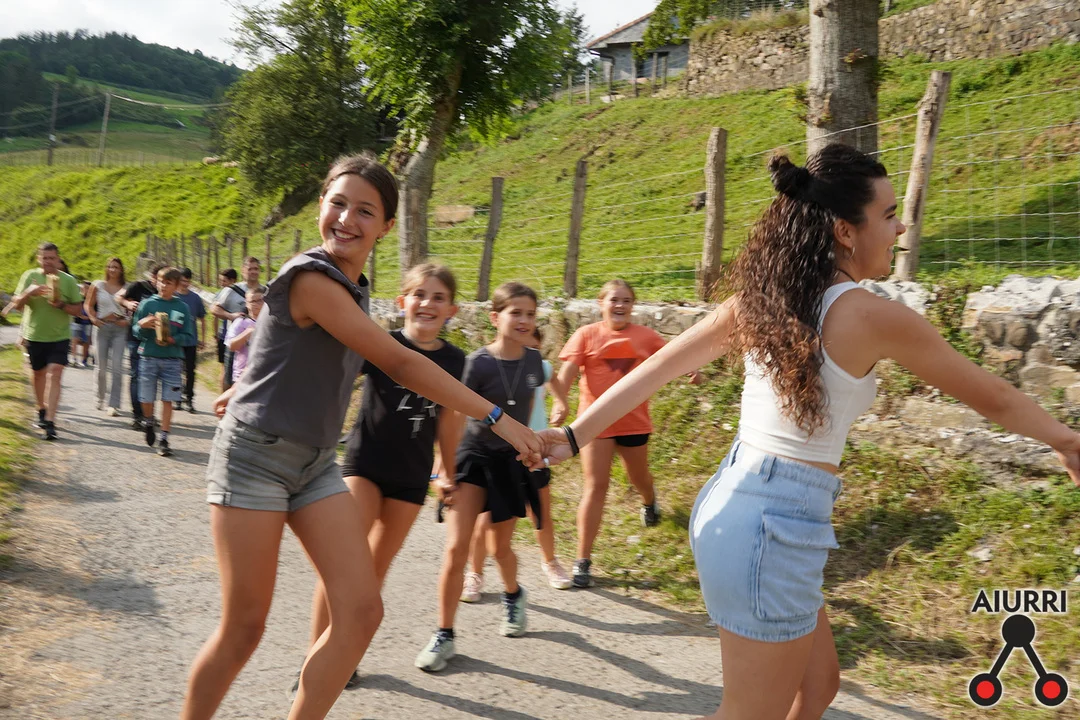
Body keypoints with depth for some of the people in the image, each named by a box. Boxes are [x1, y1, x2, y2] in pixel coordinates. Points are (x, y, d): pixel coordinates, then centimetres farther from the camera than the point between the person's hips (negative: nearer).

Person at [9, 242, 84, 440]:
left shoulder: (68, 280, -2)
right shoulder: (29, 276, 0)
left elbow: (78, 309, 1)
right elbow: (17, 305, -1)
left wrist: (61, 305, -18)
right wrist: (28, 293, -21)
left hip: (59, 337, -2)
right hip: (34, 335, 2)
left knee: (54, 374, -14)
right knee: (38, 372, 16)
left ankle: (50, 421, -17)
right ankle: (42, 409, 39)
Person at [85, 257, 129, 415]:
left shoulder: (125, 288, 5)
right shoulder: (98, 285, 6)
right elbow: (89, 305, 10)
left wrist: (127, 321, -10)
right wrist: (94, 319, -6)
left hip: (120, 329, -1)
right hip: (103, 327, 1)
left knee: (117, 367, -9)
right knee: (101, 367, 7)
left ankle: (114, 404, -8)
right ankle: (100, 398, 29)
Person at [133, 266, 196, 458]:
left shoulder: (182, 308, 2)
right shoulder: (147, 304, 2)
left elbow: (188, 336, 1)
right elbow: (136, 331, 4)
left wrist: (172, 339, -17)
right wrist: (142, 325, -18)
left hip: (172, 359, 0)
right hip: (148, 356, 1)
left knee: (168, 400, -3)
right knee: (147, 398, 7)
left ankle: (164, 439, 3)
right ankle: (148, 422, 38)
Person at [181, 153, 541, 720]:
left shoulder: (353, 285, 6)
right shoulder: (311, 278, -20)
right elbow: (400, 365, -25)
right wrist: (497, 417, -26)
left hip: (316, 462, 7)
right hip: (256, 456, -7)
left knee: (361, 611, -5)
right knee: (243, 629, -2)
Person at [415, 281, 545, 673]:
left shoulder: (533, 361, -5)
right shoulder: (478, 363, -18)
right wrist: (446, 473, -17)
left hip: (511, 459, 3)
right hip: (473, 454, -3)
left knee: (501, 547, 13)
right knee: (456, 547, -12)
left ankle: (513, 596, 46)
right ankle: (444, 635, 2)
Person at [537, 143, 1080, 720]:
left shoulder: (762, 295, 5)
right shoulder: (870, 315, -14)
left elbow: (660, 365, 7)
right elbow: (990, 396, -1)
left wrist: (577, 434, 13)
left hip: (731, 502, 8)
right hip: (774, 523, -8)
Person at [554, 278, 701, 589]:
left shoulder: (646, 336, 0)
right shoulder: (587, 335, -6)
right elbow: (567, 371, -13)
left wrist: (691, 369, -13)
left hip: (634, 422, 3)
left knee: (638, 477, 23)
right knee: (596, 487, -6)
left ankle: (649, 500, 63)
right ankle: (583, 561, 2)